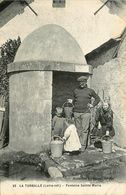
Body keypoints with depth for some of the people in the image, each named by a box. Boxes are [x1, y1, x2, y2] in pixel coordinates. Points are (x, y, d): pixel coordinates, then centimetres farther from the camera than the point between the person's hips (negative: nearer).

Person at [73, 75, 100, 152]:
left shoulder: (90, 90, 4)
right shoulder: (76, 91, 11)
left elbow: (97, 98, 15)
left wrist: (92, 105, 6)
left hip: (86, 113, -3)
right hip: (76, 112, 3)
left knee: (84, 130, -5)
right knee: (78, 130, 6)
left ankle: (83, 146, 1)